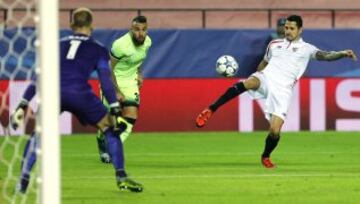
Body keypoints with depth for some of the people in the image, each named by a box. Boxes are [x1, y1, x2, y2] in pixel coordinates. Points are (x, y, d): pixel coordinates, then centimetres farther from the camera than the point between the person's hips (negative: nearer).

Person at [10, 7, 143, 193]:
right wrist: (115, 110, 4)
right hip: (80, 94, -2)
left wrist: (23, 104, 20)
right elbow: (106, 80, 7)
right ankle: (121, 177, 7)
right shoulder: (98, 50, 19)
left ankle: (23, 181, 11)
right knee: (110, 129, 15)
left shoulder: (58, 45, 27)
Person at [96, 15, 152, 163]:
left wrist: (139, 73, 11)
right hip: (113, 80, -5)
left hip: (130, 81, 5)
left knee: (131, 117, -10)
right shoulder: (121, 45, -28)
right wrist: (117, 91, -20)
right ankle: (101, 141, 29)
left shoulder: (147, 42, -7)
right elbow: (108, 69, -20)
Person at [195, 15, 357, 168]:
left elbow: (324, 56, -6)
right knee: (246, 84, -37)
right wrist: (255, 77, 27)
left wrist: (342, 54, -24)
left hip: (282, 90, -1)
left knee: (275, 130, -12)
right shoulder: (275, 44, 20)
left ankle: (265, 157, 19)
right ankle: (211, 110, -36)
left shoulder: (306, 49, 9)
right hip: (265, 79, 1)